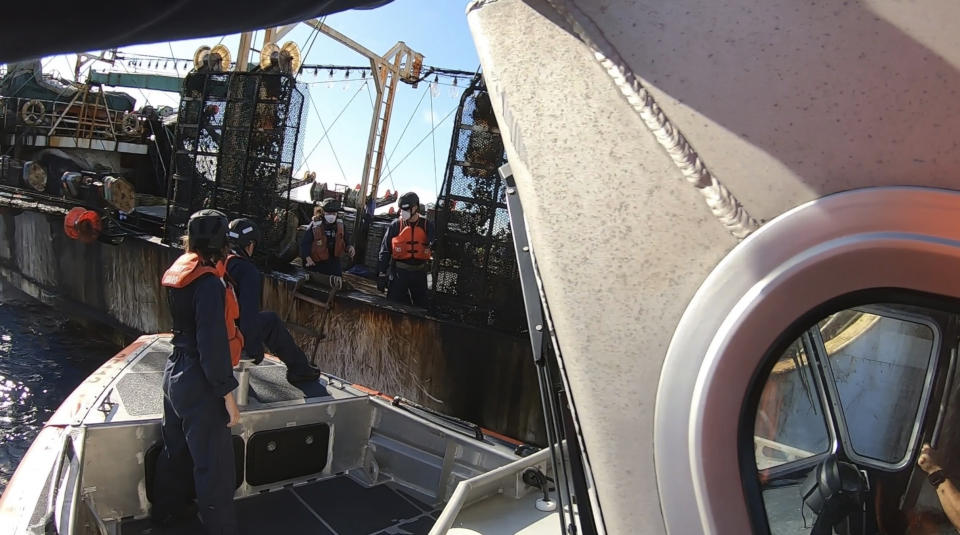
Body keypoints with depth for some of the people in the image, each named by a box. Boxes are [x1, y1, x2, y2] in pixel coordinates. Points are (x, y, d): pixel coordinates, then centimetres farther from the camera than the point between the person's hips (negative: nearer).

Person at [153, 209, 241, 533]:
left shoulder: (180, 270, 4)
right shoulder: (208, 282, -23)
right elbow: (213, 344, -25)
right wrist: (227, 394, -20)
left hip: (175, 372, 10)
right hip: (199, 383, -10)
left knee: (176, 449, 25)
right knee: (215, 465, 2)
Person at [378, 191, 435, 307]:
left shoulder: (427, 226, -2)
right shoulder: (395, 225, -3)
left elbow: (435, 247, 1)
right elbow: (385, 250, 0)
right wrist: (381, 274, -3)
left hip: (420, 272, 1)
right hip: (399, 271, -1)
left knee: (421, 305, 15)